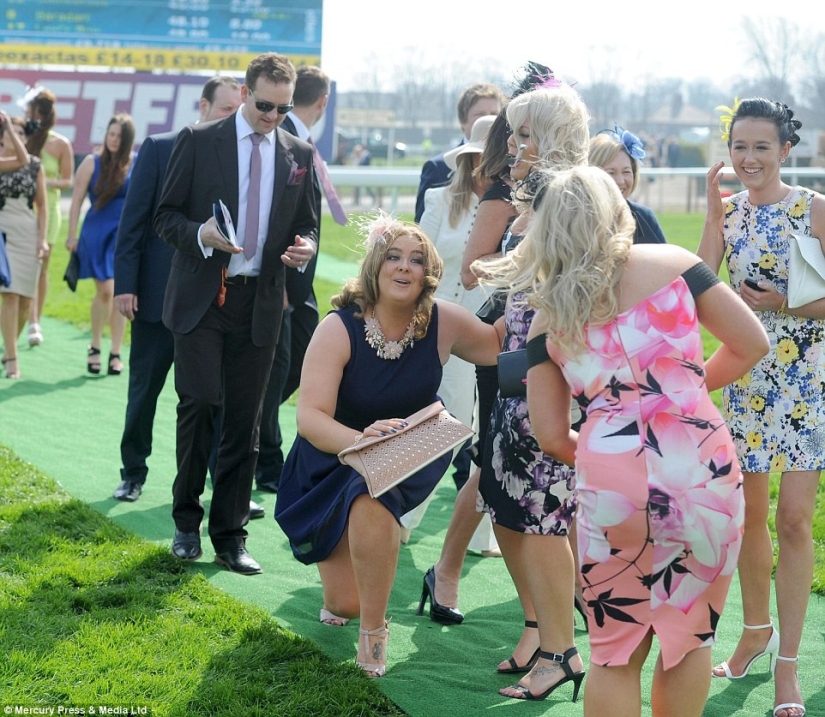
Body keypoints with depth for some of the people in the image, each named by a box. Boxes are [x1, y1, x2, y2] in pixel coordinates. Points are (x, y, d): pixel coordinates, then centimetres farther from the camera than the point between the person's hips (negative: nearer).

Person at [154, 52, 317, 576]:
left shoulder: (299, 154, 10)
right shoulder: (198, 142, 0)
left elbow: (307, 225, 17)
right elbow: (166, 216, 2)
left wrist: (304, 248, -6)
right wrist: (200, 234, -19)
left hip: (261, 302, 3)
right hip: (201, 297, -3)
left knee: (245, 422, 4)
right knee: (199, 403, -11)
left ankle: (230, 535, 13)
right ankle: (187, 521, 9)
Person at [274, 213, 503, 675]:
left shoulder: (443, 323, -14)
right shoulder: (339, 329, -22)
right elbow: (310, 417, -30)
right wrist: (362, 440, -49)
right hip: (334, 460, -1)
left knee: (372, 500, -37)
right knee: (346, 603, -10)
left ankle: (374, 630, -13)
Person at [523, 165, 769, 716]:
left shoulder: (547, 317, 9)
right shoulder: (670, 262, 5)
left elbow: (553, 437, 10)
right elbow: (752, 344, 9)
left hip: (611, 480, 1)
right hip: (703, 471, -1)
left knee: (616, 654, 14)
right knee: (691, 638, 16)